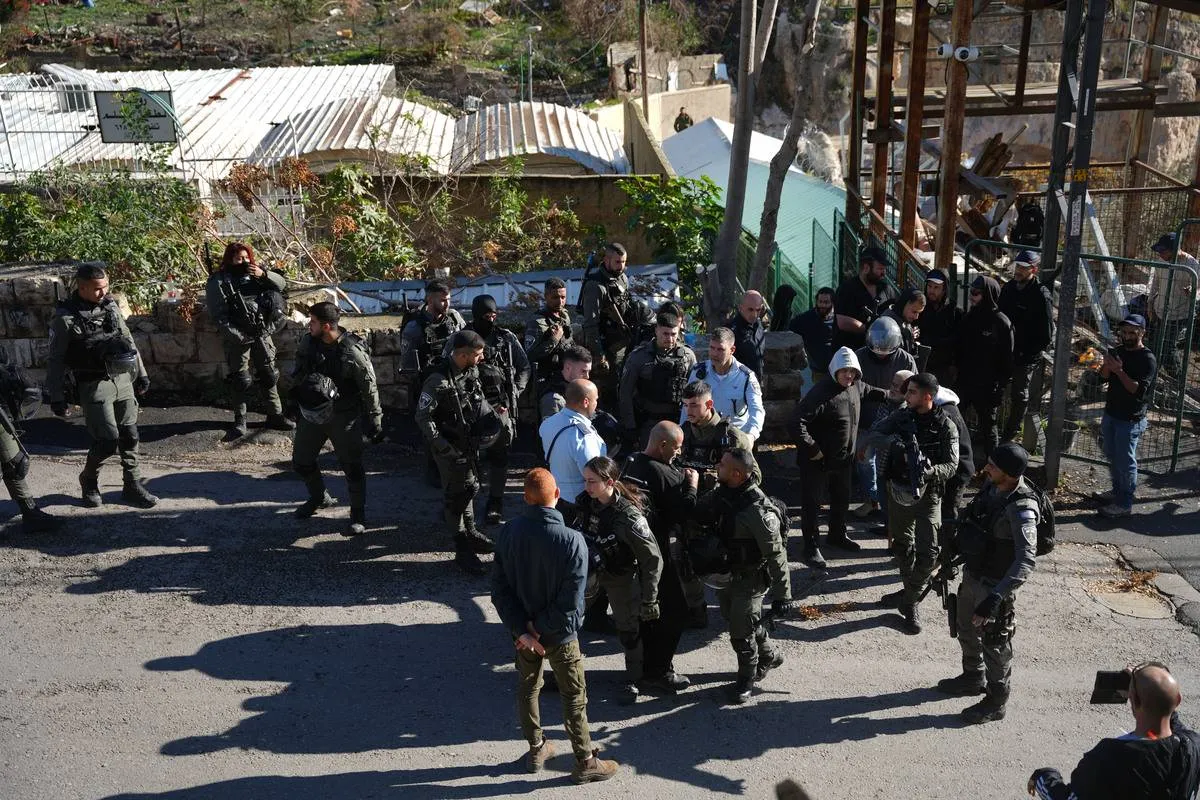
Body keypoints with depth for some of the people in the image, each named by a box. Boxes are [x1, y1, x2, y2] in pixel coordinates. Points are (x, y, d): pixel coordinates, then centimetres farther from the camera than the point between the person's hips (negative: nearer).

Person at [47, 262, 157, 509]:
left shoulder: (111, 306, 5)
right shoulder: (65, 317, -9)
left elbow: (128, 340, 15)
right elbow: (56, 359, -5)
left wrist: (141, 374, 16)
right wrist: (57, 397, -6)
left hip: (123, 379, 5)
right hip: (94, 385, -5)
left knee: (129, 436, 6)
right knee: (108, 439, -9)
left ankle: (132, 486, 19)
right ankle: (88, 480, 17)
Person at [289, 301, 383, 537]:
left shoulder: (353, 352, -21)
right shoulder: (308, 342, -5)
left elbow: (370, 389, -13)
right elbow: (297, 373, 7)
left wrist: (375, 422, -8)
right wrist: (310, 381, -17)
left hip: (343, 418, -6)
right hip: (312, 412, 6)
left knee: (352, 466, -1)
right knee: (301, 461, 16)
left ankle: (358, 514, 17)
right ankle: (319, 498, 42)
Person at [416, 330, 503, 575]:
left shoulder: (472, 371, -1)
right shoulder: (439, 380, -25)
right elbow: (423, 417, -21)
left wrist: (495, 417, 1)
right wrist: (441, 444, -23)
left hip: (470, 442, 8)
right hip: (451, 448, -8)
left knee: (470, 488, 22)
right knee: (457, 494, -1)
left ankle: (469, 532, 41)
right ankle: (462, 550, 8)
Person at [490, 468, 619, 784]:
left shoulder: (508, 532, -14)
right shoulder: (572, 540, -26)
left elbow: (500, 588, -12)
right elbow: (570, 602, -25)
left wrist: (522, 630, -13)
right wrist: (539, 629, -14)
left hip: (522, 629, 4)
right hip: (560, 633, -4)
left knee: (528, 688, 24)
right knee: (574, 696, 13)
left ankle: (536, 750, 39)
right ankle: (585, 763, 24)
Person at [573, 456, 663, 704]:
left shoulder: (628, 516, -32)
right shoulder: (584, 502, -15)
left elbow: (652, 559, -23)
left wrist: (649, 601, -19)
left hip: (620, 577, -5)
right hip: (588, 570, 5)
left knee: (628, 629, 11)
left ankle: (633, 681, 33)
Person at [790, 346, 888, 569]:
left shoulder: (856, 387, 0)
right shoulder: (822, 393, -26)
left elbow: (868, 391, 28)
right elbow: (797, 421, -29)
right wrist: (811, 449, -26)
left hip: (842, 459, 8)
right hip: (817, 460, -8)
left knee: (842, 499, 24)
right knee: (811, 504, 2)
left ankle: (837, 535, 46)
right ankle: (811, 548, 13)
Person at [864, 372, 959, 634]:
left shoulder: (945, 426, -10)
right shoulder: (901, 416, -1)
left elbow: (951, 465, -11)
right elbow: (872, 434, -4)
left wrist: (931, 470, -32)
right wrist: (892, 440, -25)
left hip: (927, 494, -4)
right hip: (898, 490, 4)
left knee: (928, 551, -11)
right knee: (902, 544, 17)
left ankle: (910, 602, 1)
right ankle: (910, 591, 36)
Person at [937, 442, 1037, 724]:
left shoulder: (1021, 509, -32)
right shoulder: (992, 486, -7)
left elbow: (1025, 562, -36)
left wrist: (995, 598, -41)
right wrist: (955, 549, 21)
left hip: (994, 585, -8)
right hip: (972, 574, 8)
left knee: (994, 644, 10)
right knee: (967, 629, 26)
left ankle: (996, 702, 31)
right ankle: (973, 678, 51)